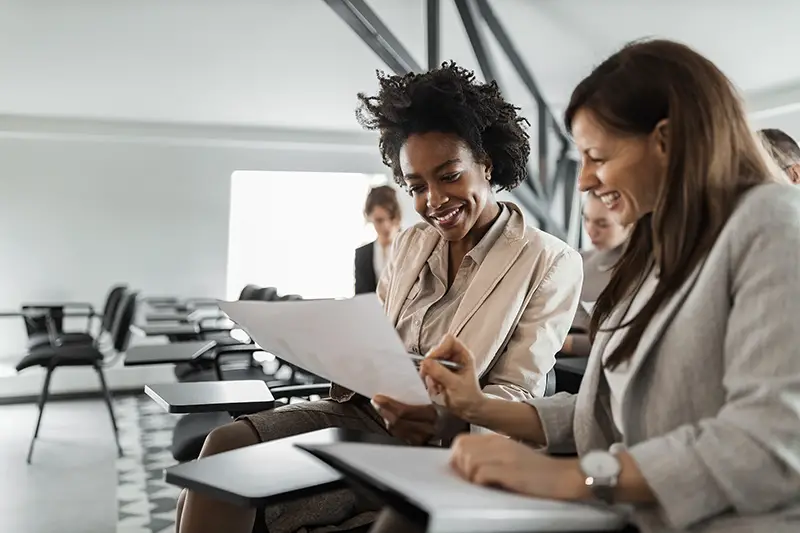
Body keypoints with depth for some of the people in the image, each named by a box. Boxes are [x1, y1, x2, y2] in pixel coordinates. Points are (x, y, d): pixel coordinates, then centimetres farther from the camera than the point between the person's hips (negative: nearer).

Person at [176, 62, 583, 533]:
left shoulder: (551, 263, -5)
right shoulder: (411, 245, 14)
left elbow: (518, 397, -9)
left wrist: (445, 419, -29)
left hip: (441, 450, -5)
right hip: (363, 412, 6)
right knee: (227, 445, -20)